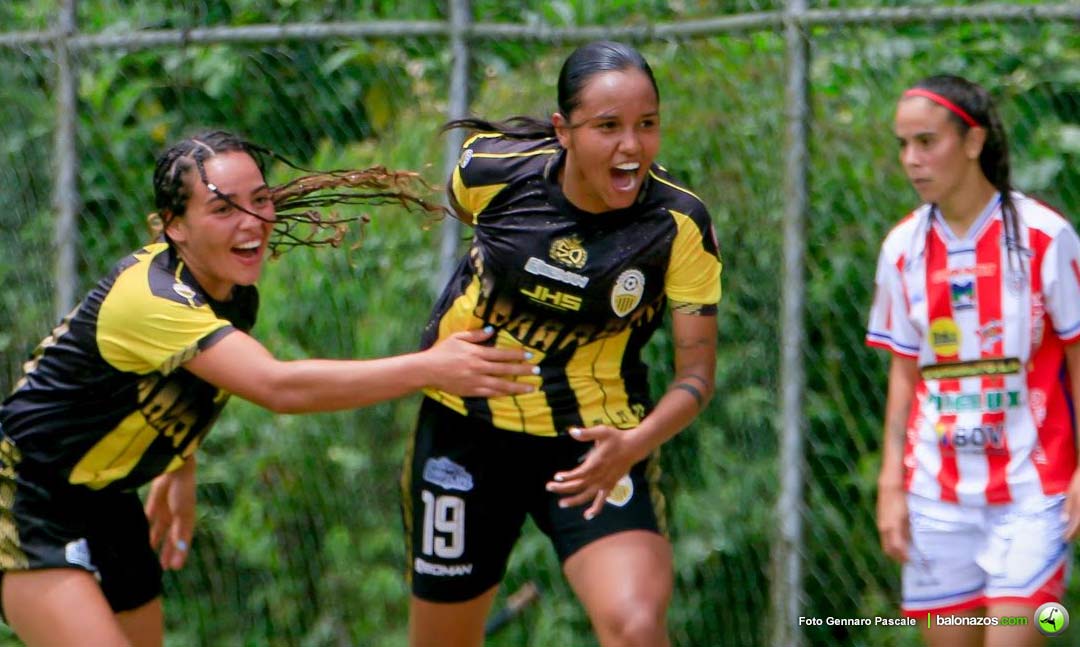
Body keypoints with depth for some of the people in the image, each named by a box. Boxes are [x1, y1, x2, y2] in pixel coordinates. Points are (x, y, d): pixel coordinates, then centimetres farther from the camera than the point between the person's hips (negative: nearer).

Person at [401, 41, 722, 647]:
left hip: (596, 446, -2)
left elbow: (697, 370, -15)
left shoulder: (680, 226, -18)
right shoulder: (490, 172, -15)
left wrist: (637, 443, -34)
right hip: (467, 431, 2)